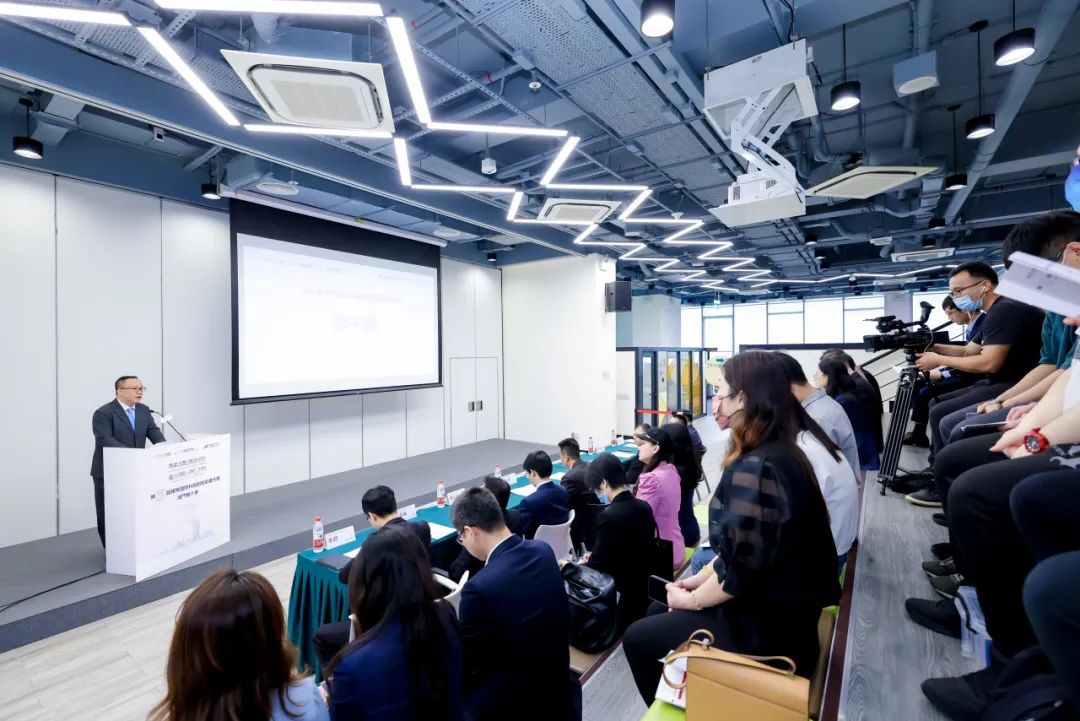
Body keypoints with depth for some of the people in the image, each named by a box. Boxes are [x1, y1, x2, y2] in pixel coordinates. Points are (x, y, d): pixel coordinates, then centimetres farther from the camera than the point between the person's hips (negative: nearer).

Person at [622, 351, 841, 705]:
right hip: (781, 610, 9)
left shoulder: (753, 469, -29)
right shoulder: (781, 453, 3)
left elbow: (739, 572, -27)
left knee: (637, 638, 5)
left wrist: (691, 600, -10)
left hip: (764, 629, -9)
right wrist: (699, 578, 7)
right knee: (656, 612, 20)